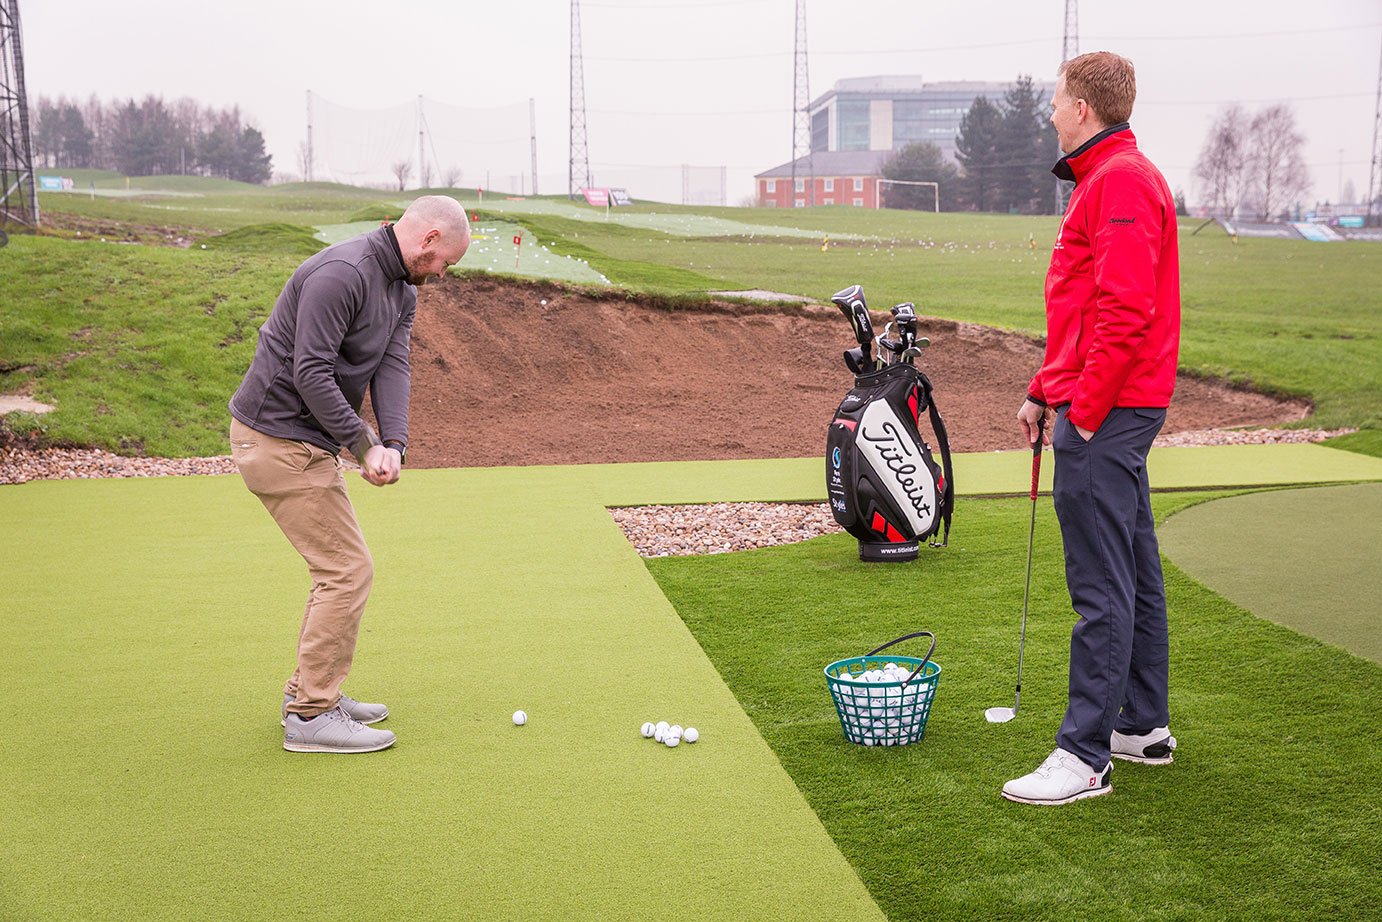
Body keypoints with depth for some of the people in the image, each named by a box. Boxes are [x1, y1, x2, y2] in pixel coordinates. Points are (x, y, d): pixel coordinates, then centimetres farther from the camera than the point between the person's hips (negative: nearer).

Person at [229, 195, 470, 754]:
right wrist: (364, 445, -21)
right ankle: (311, 716, -1)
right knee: (348, 568, -9)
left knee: (340, 566, 16)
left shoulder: (403, 291, 11)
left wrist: (394, 444, -16)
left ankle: (309, 691, 27)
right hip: (278, 438, -10)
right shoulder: (342, 274, -21)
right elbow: (311, 373, -25)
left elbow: (392, 367, 0)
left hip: (307, 439, 10)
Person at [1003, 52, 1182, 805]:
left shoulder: (1120, 181, -14)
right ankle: (1144, 726, 26)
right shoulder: (1105, 179, 19)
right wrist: (1044, 392, 20)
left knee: (1101, 587, -7)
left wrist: (1082, 410, -20)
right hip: (1114, 409, 11)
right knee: (1134, 573, 16)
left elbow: (1125, 312, -23)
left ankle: (1085, 756, -3)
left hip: (1104, 414, -11)